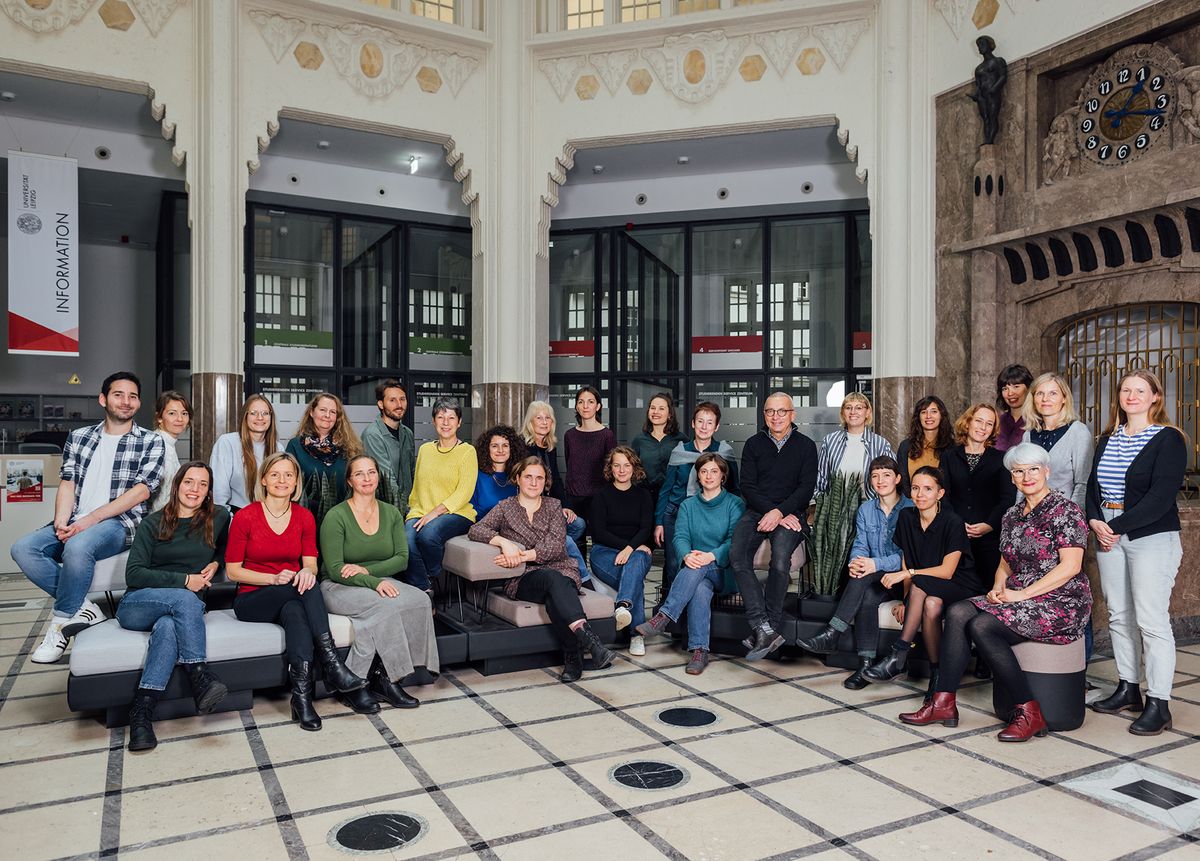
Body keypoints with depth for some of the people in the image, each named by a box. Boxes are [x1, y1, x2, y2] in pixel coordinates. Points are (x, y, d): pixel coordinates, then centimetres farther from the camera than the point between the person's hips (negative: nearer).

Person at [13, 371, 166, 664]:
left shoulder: (151, 442, 3)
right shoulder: (78, 437, 17)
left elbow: (142, 490, -7)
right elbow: (67, 483, 8)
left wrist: (90, 519, -16)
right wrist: (61, 522, -12)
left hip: (119, 523, -5)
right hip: (77, 523, 5)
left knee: (77, 546, -35)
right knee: (23, 549, -20)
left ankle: (61, 623, -14)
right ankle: (81, 608, -13)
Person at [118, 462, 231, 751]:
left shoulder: (219, 518, 9)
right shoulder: (153, 523, 5)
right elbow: (133, 574, -3)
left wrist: (216, 562, 9)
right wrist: (184, 580, -13)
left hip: (181, 607, 1)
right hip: (136, 606, -1)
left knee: (168, 626, -36)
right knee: (185, 599, -34)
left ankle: (142, 711, -37)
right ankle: (201, 679, -36)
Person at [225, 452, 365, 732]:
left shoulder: (305, 517, 5)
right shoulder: (245, 517, -5)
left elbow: (310, 563, 0)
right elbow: (232, 571, -5)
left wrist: (307, 572, -26)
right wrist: (275, 578, -20)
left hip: (290, 599, 2)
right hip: (252, 601, -2)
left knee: (294, 611, -35)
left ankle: (302, 696, -38)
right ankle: (332, 664, -37)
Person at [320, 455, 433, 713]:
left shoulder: (391, 513, 8)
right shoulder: (336, 517, -8)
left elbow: (402, 558, 1)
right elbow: (334, 570, -14)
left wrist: (366, 570, -15)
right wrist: (374, 583, -27)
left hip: (380, 581, 5)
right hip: (339, 588, -5)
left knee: (421, 600, -25)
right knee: (385, 605, -35)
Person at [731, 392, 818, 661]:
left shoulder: (806, 446, 10)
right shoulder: (753, 444, 14)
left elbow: (806, 488, 1)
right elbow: (748, 487, 5)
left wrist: (779, 512, -15)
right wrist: (774, 513, -8)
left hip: (790, 514, -2)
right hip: (756, 511, 2)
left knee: (780, 560, -31)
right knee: (737, 555, -27)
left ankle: (764, 630, -21)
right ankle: (766, 631, -31)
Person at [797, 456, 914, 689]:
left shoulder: (910, 509, -3)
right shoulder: (865, 509, 14)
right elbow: (860, 545, 6)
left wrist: (877, 564, -27)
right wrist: (856, 562, -18)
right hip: (873, 578, 4)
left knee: (864, 579, -34)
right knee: (866, 596, -31)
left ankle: (831, 635, -34)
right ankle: (866, 664, -29)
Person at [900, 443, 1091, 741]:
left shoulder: (1064, 510, -7)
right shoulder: (1012, 515, 15)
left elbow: (1071, 566, -16)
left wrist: (1022, 594, -18)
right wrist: (999, 589, -2)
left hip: (1061, 604, -7)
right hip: (1019, 600, 7)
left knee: (981, 626, -27)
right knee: (957, 612, -17)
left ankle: (1029, 713, -17)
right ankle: (943, 702, -18)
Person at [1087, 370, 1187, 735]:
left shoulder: (1167, 439, -4)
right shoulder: (1108, 438, 15)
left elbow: (1161, 496, -13)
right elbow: (1092, 485, 12)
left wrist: (1118, 526, -15)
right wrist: (1095, 521, -6)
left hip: (1152, 537, -6)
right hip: (1108, 536, 6)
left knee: (1151, 619, -7)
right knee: (1119, 615, 10)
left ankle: (1158, 705, -1)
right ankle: (1128, 689, 21)